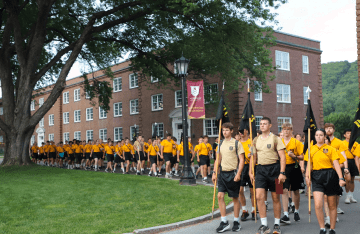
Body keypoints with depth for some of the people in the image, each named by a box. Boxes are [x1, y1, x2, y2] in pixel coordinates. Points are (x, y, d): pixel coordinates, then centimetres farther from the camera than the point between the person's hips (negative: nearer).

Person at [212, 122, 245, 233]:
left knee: (235, 198, 4)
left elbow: (241, 160, -7)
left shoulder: (236, 143, -4)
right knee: (220, 196, -3)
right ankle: (224, 222, 5)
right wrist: (214, 173, 11)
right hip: (222, 173, 5)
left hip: (233, 173, -5)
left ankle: (236, 222, 17)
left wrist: (238, 174, -16)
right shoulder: (220, 144, 11)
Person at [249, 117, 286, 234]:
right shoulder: (256, 140, 10)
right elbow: (254, 157, 17)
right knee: (259, 196, -9)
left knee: (275, 198, 6)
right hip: (260, 169, 3)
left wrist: (282, 173, -16)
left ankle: (277, 224, 20)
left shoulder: (275, 139, -4)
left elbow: (282, 157, -8)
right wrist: (251, 172, 11)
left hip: (274, 168, -3)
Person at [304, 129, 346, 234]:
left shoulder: (330, 149, 2)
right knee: (318, 205, -14)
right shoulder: (311, 149, 9)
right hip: (317, 177, 1)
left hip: (330, 176, -1)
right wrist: (307, 176, -4)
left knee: (332, 205, 8)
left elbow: (336, 164, -4)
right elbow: (309, 165, 11)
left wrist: (341, 178, -14)